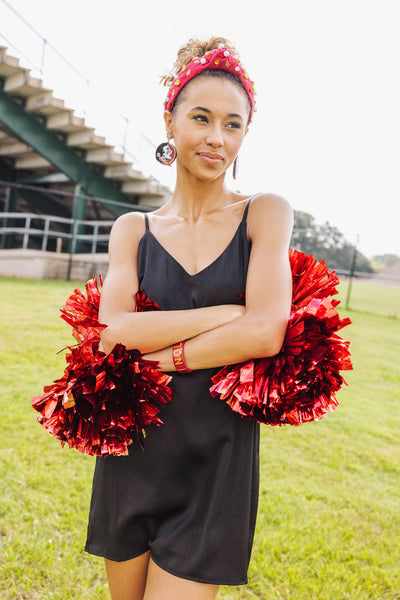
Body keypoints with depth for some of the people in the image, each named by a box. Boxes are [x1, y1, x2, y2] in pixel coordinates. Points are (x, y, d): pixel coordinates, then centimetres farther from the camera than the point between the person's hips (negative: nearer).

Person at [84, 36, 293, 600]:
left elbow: (265, 334, -15)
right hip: (133, 447, 3)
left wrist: (166, 354, -12)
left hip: (217, 453, -2)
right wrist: (228, 312, -15)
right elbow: (113, 332, -12)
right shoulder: (133, 229, 4)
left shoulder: (265, 213, -3)